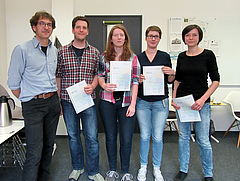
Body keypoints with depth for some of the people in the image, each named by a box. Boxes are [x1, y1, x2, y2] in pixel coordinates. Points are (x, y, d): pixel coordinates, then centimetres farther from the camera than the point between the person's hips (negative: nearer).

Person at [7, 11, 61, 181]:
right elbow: (13, 83, -5)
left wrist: (57, 99, 14)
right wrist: (27, 100, -2)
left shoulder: (54, 50, 12)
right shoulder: (22, 49, -7)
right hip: (33, 105, -6)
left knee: (49, 145, 14)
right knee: (35, 151, -6)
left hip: (53, 102, 6)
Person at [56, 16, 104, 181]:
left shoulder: (95, 53, 4)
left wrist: (92, 86, -11)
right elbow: (58, 76, 4)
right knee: (73, 136, 14)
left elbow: (98, 74, 9)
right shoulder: (62, 52, 2)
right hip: (68, 101, 1)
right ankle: (77, 168, 34)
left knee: (92, 137, 2)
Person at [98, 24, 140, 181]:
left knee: (126, 139, 3)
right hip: (107, 101, 2)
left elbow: (135, 81, -2)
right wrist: (104, 85, -12)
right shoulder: (104, 56, 7)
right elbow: (100, 75, 12)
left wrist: (133, 104, -10)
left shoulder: (133, 58, 3)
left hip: (126, 102, -1)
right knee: (110, 137, 11)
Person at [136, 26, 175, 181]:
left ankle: (157, 168, 25)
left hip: (161, 102, 0)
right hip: (143, 101, 1)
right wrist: (138, 79, -12)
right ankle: (143, 166, 27)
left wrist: (172, 73, -13)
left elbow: (170, 81, 8)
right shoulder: (139, 57, 6)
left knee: (158, 137, 5)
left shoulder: (165, 56, 5)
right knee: (144, 136, 8)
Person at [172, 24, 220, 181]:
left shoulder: (208, 55, -4)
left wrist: (203, 99, -15)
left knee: (203, 140, 0)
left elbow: (216, 80, -4)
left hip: (201, 102, -3)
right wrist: (174, 98, 1)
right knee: (183, 137, 12)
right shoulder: (182, 57, 7)